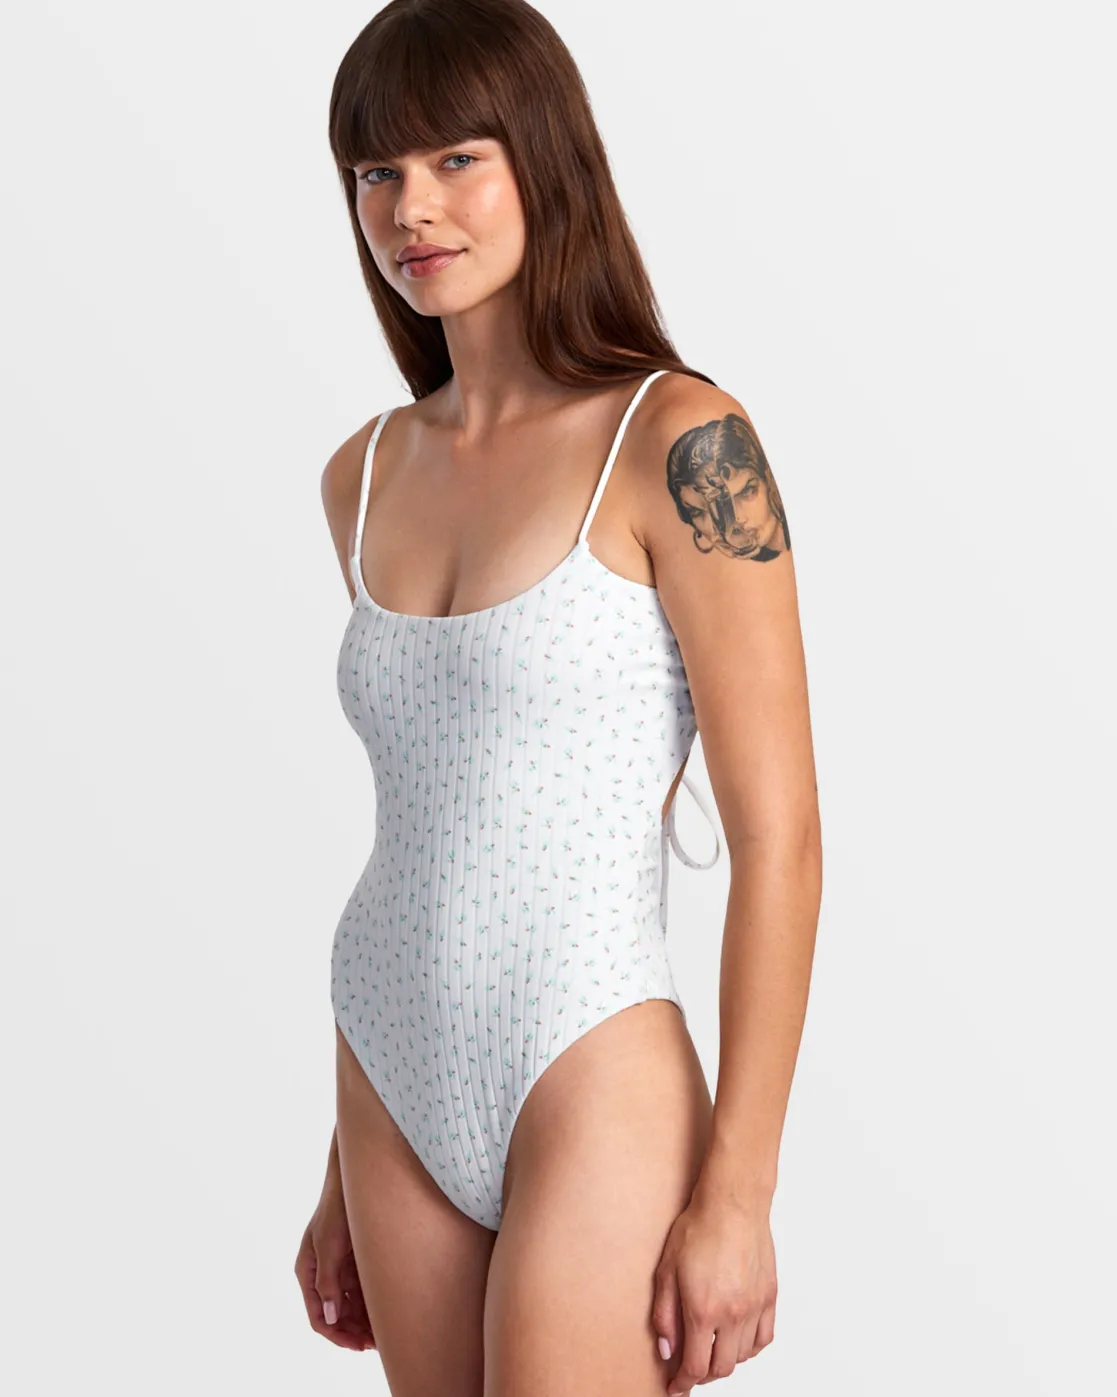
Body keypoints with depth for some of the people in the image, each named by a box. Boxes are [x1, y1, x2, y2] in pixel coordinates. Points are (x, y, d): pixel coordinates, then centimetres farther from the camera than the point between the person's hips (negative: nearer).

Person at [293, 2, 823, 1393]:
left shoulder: (674, 443, -10)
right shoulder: (364, 477, 8)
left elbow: (778, 837, -11)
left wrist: (738, 1193, -13)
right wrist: (343, 1174, 16)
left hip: (590, 1077, -6)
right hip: (393, 1086, 6)